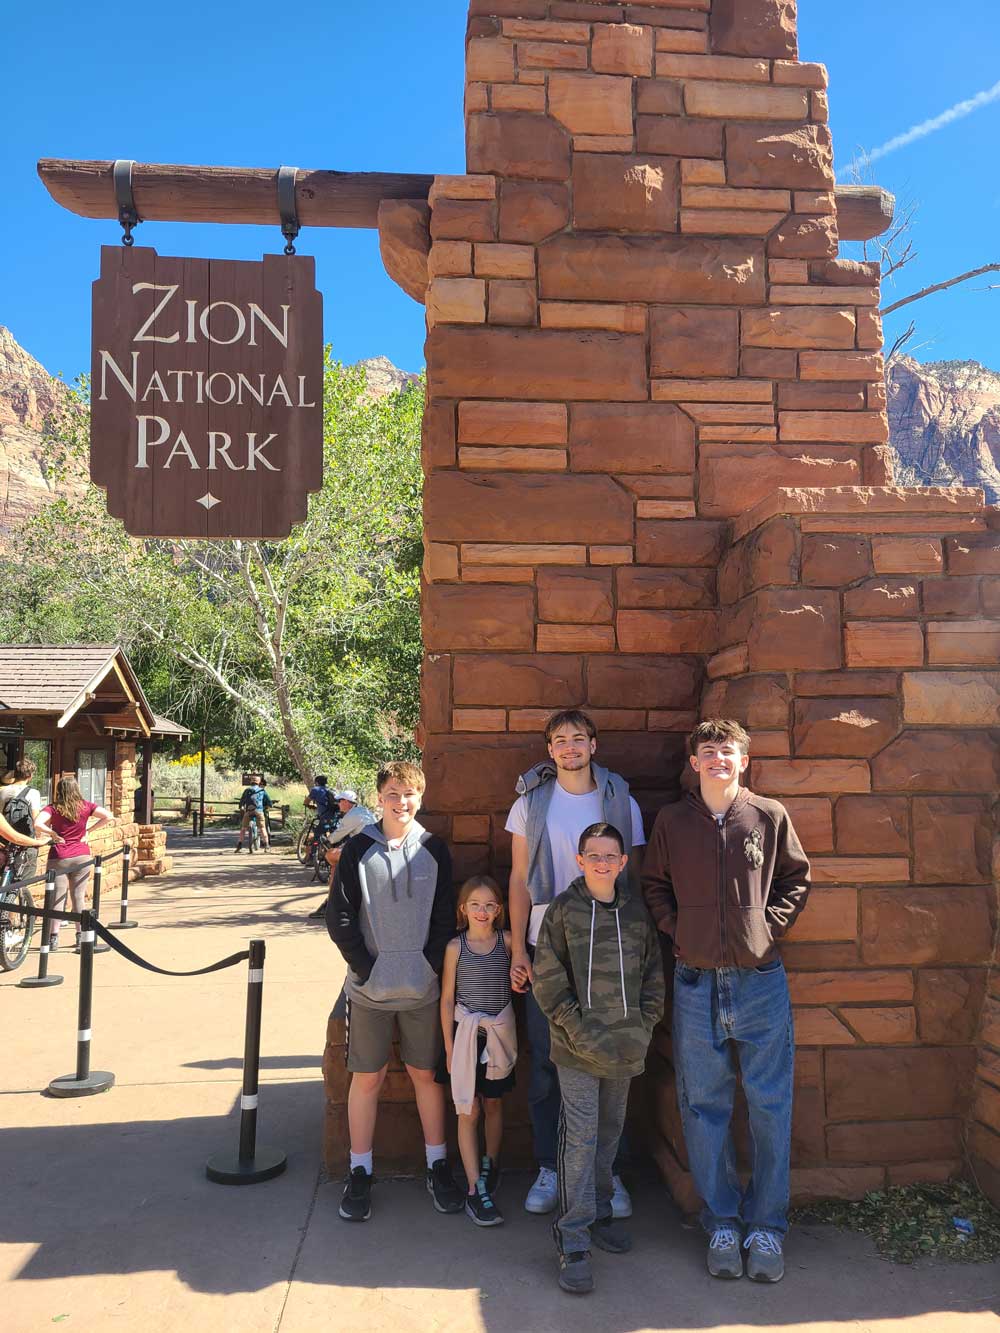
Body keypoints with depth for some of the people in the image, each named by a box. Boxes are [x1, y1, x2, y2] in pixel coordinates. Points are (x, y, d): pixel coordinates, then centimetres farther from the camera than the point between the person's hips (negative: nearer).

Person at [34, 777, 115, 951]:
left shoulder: (53, 808, -6)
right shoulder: (86, 806, 0)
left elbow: (38, 824, -22)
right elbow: (109, 817, -7)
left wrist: (53, 833, -8)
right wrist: (88, 830, 0)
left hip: (59, 858, -2)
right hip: (82, 857, 2)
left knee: (57, 897, 5)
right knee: (79, 896, 10)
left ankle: (54, 937, 6)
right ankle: (81, 936, 14)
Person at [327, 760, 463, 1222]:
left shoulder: (434, 850, 1)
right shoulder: (359, 849, -3)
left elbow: (445, 918, 3)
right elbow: (339, 918, -3)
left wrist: (432, 967, -6)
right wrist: (367, 968, -8)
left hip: (423, 988, 1)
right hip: (370, 989, -1)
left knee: (427, 1074, 10)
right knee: (367, 1078, 7)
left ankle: (437, 1166, 25)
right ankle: (359, 1173, 21)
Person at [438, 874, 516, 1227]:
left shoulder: (507, 941, -3)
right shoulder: (455, 947, -6)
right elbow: (447, 1000, -3)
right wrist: (449, 1047, -3)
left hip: (499, 1035, 2)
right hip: (465, 1033, -1)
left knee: (493, 1105, 17)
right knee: (468, 1112, 0)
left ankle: (490, 1164, 39)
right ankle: (475, 1188, 8)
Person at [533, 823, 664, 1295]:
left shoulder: (637, 910, 4)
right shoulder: (563, 911, -6)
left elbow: (653, 973, 10)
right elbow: (548, 979, -6)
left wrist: (644, 1025, 1)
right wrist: (578, 1029, -11)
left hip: (626, 1046, 4)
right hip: (579, 1045, -4)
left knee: (610, 1131, 17)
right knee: (580, 1137, -4)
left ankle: (599, 1211, 35)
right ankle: (573, 1239, 4)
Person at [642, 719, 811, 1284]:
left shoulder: (770, 816, 0)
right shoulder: (672, 820, 1)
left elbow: (797, 878, 10)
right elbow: (655, 885, 12)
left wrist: (770, 924, -1)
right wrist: (677, 930, 0)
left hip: (761, 979, 0)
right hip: (697, 983, 1)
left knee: (771, 1108, 6)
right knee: (705, 1108, 9)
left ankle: (767, 1227, 21)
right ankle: (723, 1224, 24)